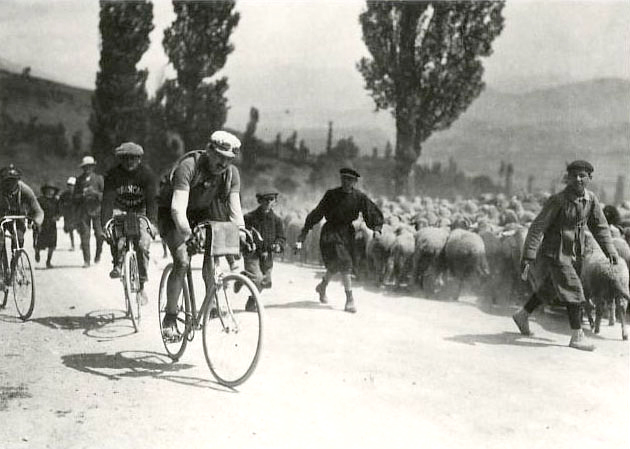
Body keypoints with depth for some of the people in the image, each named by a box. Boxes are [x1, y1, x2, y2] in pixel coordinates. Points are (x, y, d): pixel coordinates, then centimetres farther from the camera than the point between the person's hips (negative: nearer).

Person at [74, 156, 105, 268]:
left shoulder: (99, 178, 6)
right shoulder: (79, 180, 10)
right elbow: (75, 197, 8)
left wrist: (95, 193, -15)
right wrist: (83, 195, -12)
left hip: (96, 209, -1)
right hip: (83, 211, 1)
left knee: (100, 235, -7)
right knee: (84, 235, -4)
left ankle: (98, 254, 17)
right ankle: (86, 260, 0)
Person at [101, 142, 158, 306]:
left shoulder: (147, 174, -14)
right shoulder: (112, 174, -12)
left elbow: (151, 200, -21)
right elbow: (107, 201, -20)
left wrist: (151, 223, -34)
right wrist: (105, 225, -32)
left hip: (141, 211, 0)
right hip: (120, 210, 1)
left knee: (143, 244, -19)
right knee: (114, 230, -34)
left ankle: (141, 286, -5)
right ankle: (118, 264, -14)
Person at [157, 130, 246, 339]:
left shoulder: (232, 173, -15)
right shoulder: (188, 166, -31)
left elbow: (234, 207, -22)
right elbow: (177, 207, -41)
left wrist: (241, 232, -40)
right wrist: (187, 233, -56)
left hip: (203, 213, 5)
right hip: (172, 215, -4)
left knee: (212, 255, -18)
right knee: (182, 262, -21)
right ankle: (170, 317, -8)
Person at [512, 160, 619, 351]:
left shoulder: (591, 199, -2)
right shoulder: (557, 200, -20)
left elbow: (599, 226, 9)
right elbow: (537, 227, -20)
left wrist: (610, 250, -1)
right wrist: (528, 255, -25)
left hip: (575, 254, 7)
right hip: (555, 254, -7)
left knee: (547, 288, 20)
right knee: (574, 291, -9)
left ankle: (523, 315, 39)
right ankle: (577, 337, 0)